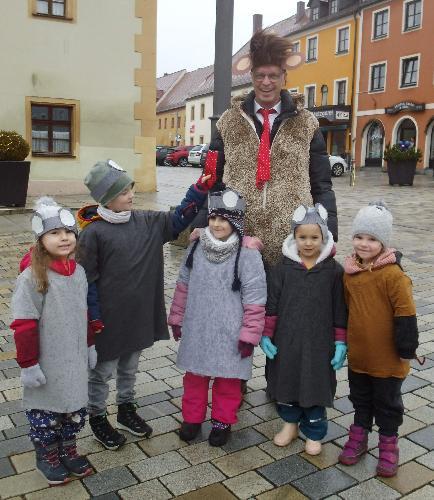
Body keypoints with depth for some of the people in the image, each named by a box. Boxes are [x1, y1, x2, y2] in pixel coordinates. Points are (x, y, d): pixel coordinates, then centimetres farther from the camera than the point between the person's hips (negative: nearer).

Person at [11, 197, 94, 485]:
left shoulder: (78, 271, -1)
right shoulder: (32, 276, -21)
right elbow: (24, 324, -17)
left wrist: (89, 345, 17)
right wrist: (28, 364, -15)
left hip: (75, 361, 6)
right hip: (47, 364, -5)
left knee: (76, 407, 18)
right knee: (46, 410, 13)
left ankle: (68, 449, 41)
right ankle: (47, 456, 36)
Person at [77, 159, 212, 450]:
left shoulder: (145, 222, 0)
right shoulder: (93, 233, -17)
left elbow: (178, 220, 2)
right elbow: (87, 280, -15)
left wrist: (201, 189, -9)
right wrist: (94, 320, -14)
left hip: (139, 314, 5)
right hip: (109, 319, -5)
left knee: (130, 367, 23)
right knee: (103, 369, 14)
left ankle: (126, 409, 43)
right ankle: (97, 418, 34)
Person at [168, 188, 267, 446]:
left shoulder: (248, 255, -16)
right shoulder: (196, 248, -2)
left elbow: (255, 300, -12)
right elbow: (183, 286, 9)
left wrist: (249, 335, -11)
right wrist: (177, 318, 12)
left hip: (229, 333, -4)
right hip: (197, 329, 4)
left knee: (227, 380, 13)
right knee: (194, 376, 17)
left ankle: (223, 421, 34)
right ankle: (192, 417, 37)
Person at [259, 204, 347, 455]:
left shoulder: (334, 270, -6)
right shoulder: (283, 268, -4)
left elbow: (340, 310, -2)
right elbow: (272, 304, 0)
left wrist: (341, 342, -3)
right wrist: (266, 335, -2)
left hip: (319, 343, -1)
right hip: (286, 340, 2)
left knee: (316, 386, 10)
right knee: (286, 382, 15)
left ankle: (314, 432, 33)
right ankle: (290, 422, 40)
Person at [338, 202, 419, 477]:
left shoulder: (393, 274, -21)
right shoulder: (350, 271, -2)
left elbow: (406, 313, -18)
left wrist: (407, 348, -15)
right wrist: (343, 339, 14)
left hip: (387, 357, -5)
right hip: (357, 353, 5)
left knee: (387, 402, 15)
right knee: (360, 398, 22)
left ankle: (388, 443, 33)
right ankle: (359, 436, 39)